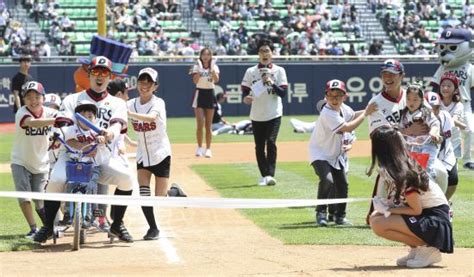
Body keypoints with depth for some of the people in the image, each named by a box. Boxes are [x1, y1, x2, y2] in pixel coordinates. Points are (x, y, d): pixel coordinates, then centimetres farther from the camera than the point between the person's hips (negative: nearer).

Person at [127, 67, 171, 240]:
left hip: (161, 154, -3)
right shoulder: (131, 104, -3)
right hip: (142, 155, 3)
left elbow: (151, 117, -37)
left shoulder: (158, 103, -15)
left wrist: (129, 113, -53)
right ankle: (153, 228, 3)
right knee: (143, 194, -11)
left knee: (160, 198, -2)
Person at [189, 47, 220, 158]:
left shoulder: (214, 66, 3)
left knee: (208, 125, 4)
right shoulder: (197, 66, -2)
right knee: (200, 124, -9)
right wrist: (199, 70, -26)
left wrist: (212, 70, -27)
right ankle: (199, 148, 2)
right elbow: (195, 81, -17)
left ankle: (208, 149, 8)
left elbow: (216, 80, -15)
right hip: (199, 94, -2)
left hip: (210, 94, 2)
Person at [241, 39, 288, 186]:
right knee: (259, 146, 5)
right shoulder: (251, 72, 6)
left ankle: (270, 175, -17)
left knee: (271, 142, -16)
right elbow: (245, 91, 5)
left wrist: (272, 83, -20)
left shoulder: (279, 71, 3)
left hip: (274, 114, -2)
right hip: (257, 115, 2)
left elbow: (284, 93, -4)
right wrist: (246, 98, -18)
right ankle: (264, 175, 17)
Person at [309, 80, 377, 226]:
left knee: (342, 185, 10)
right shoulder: (327, 113, -29)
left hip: (337, 155, 8)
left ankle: (340, 216, 26)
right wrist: (365, 113, -27)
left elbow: (353, 116, 20)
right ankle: (321, 213, -14)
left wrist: (367, 110, 4)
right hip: (320, 154, -8)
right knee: (327, 180, -28)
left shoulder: (343, 108, -4)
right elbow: (347, 128, -33)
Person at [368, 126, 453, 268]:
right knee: (375, 218, 6)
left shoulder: (403, 173, -23)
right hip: (424, 211, 10)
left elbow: (416, 210, -20)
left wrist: (387, 209, -13)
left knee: (379, 225, -21)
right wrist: (385, 206, -8)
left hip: (435, 219, -10)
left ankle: (428, 249, -10)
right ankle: (416, 250, 7)